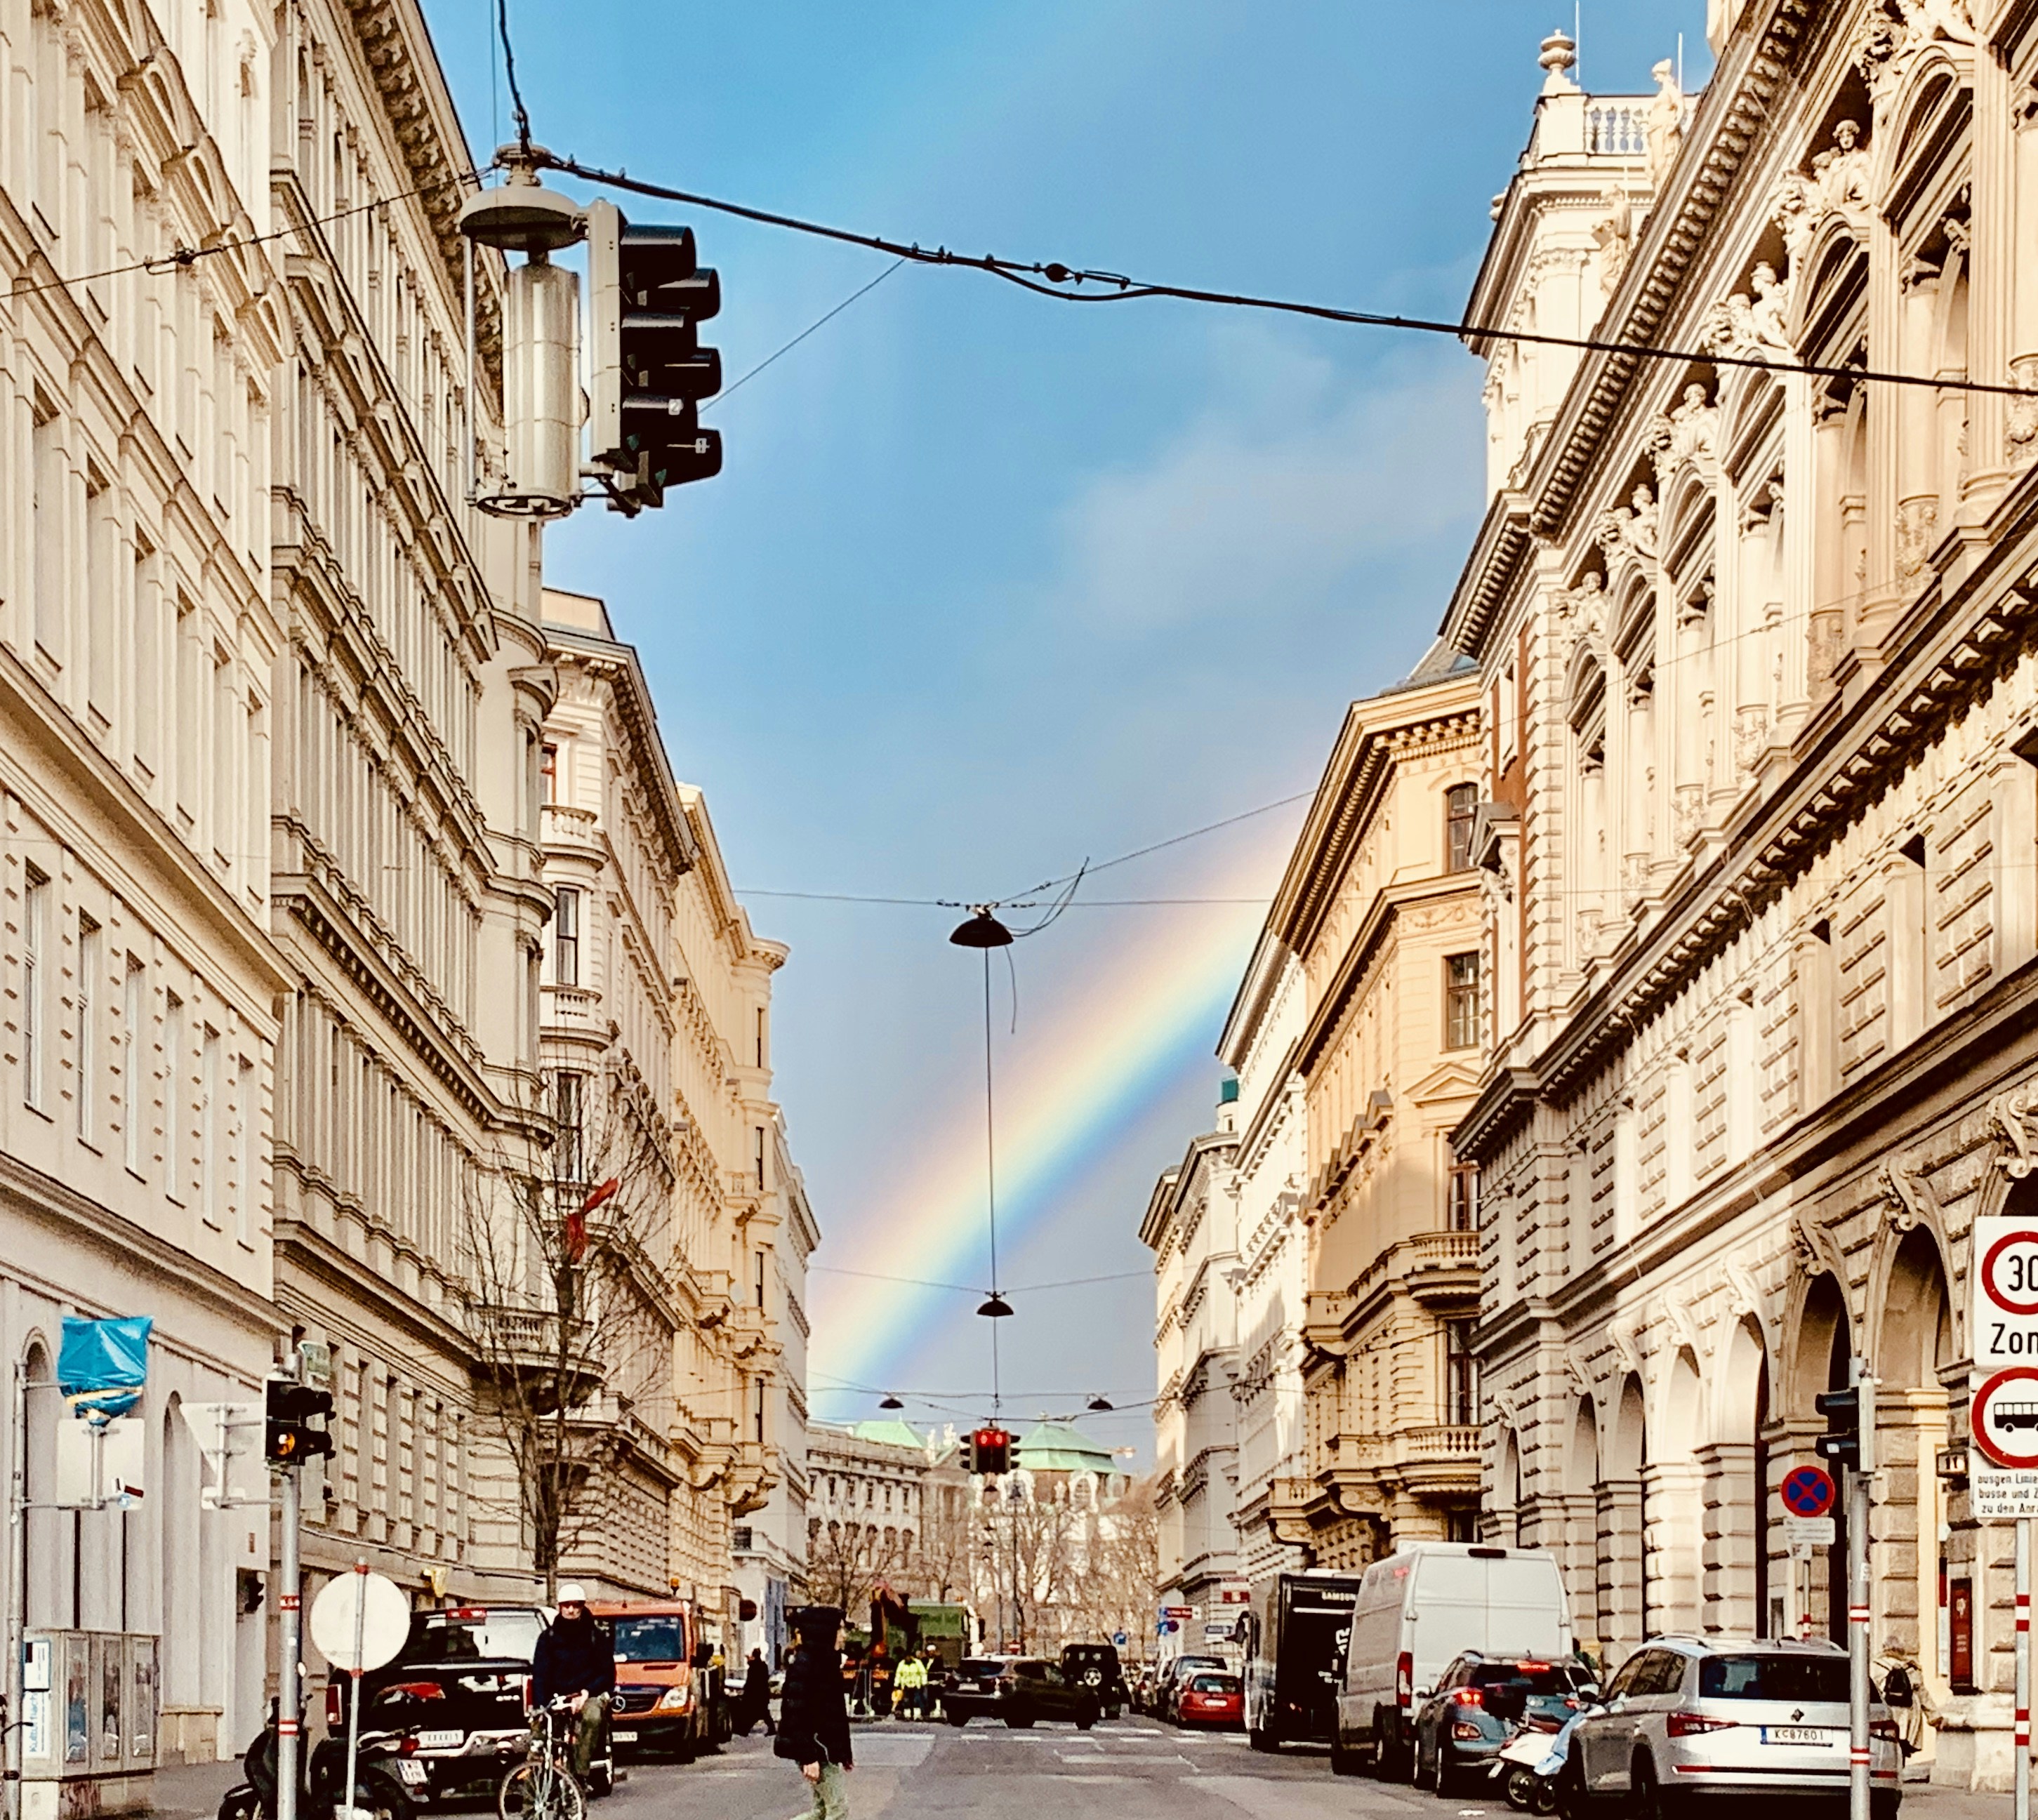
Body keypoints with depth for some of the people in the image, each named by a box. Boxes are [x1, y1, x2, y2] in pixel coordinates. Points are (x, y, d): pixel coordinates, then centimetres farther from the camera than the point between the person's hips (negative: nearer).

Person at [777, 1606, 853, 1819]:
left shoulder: (825, 1661, 13)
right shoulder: (804, 1664, -16)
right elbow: (798, 1714, -21)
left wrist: (844, 1752, 21)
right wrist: (808, 1757, -25)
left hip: (826, 1747, 10)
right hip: (815, 1750, -10)